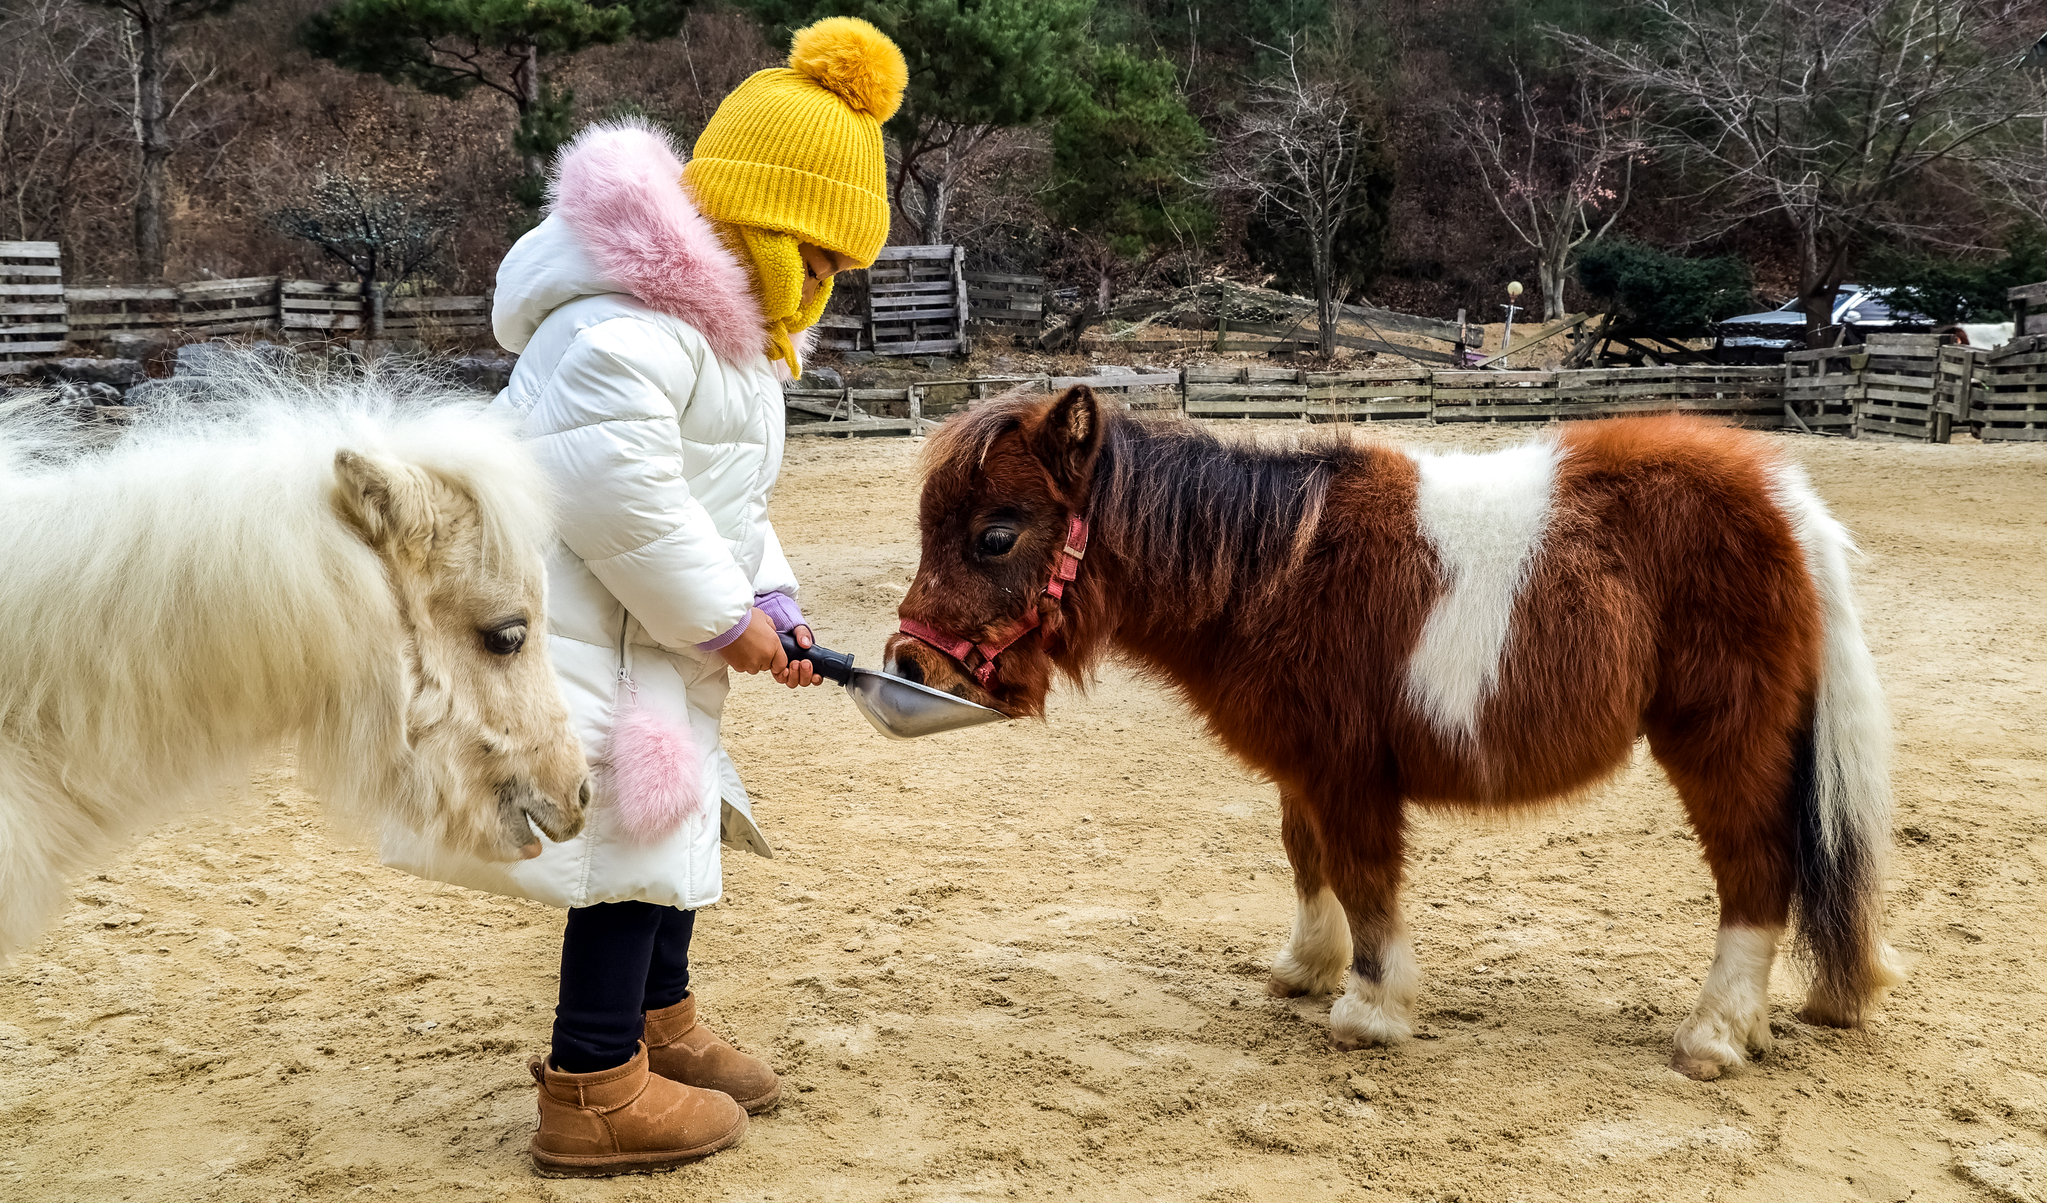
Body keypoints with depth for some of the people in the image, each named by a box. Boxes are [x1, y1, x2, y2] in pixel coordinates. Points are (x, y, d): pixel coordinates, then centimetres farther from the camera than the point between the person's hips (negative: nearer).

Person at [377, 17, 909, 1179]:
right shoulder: (635, 312, -21)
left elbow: (720, 495, 21)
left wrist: (768, 596, 6)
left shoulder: (724, 322, 17)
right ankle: (594, 1093, 5)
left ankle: (662, 1024, 39)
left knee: (677, 812, 20)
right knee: (635, 829, -8)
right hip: (571, 619, -11)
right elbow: (612, 482, -31)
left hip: (640, 625, 11)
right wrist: (721, 614, -23)